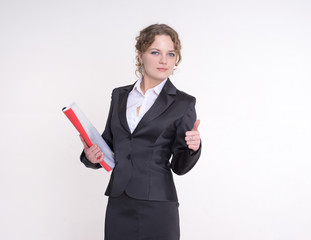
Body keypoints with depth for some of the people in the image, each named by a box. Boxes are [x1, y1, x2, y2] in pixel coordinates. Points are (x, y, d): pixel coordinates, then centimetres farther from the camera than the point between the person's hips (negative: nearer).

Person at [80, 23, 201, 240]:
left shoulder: (182, 103, -1)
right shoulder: (120, 95, 10)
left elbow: (179, 166, 1)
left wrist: (193, 148, -19)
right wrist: (92, 155, -2)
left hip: (157, 207, -3)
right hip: (118, 205, 3)